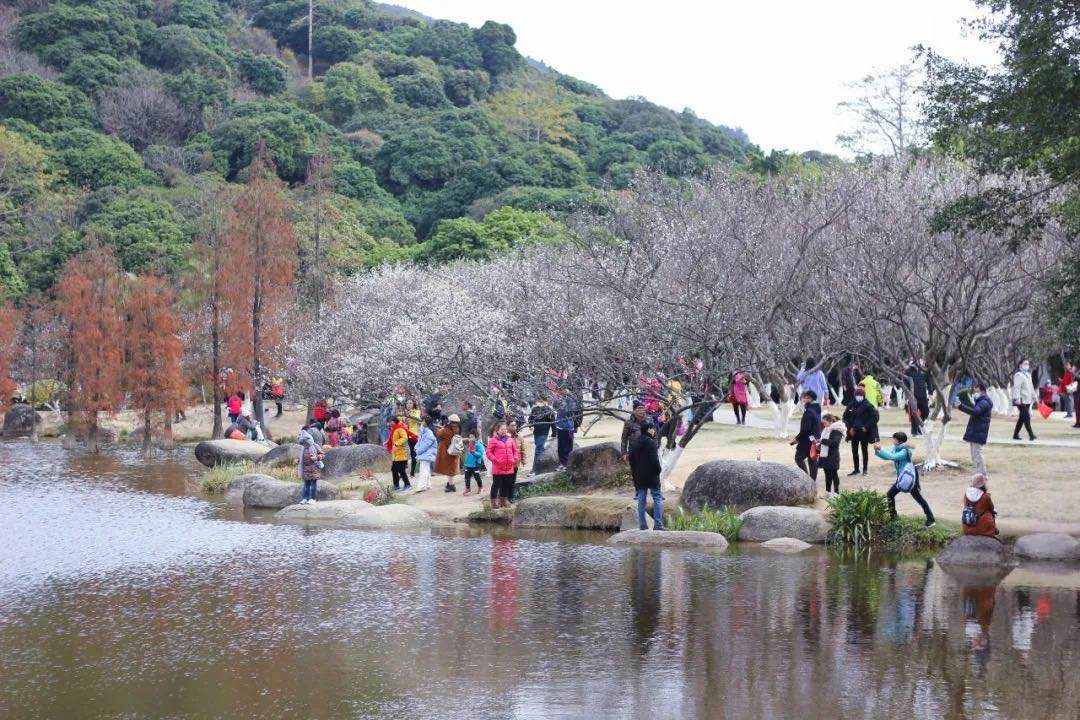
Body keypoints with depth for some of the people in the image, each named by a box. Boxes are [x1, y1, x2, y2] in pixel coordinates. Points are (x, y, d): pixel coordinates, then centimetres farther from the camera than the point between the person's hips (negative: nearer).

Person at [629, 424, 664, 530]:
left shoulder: (635, 442, 7)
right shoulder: (651, 442, -15)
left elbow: (631, 458, 11)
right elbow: (654, 459, -19)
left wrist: (634, 472, 17)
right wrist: (658, 470, -5)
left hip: (639, 476, 6)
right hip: (651, 475, -6)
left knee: (641, 500, 10)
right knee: (658, 498, 0)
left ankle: (642, 525, 11)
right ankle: (658, 524, -6)